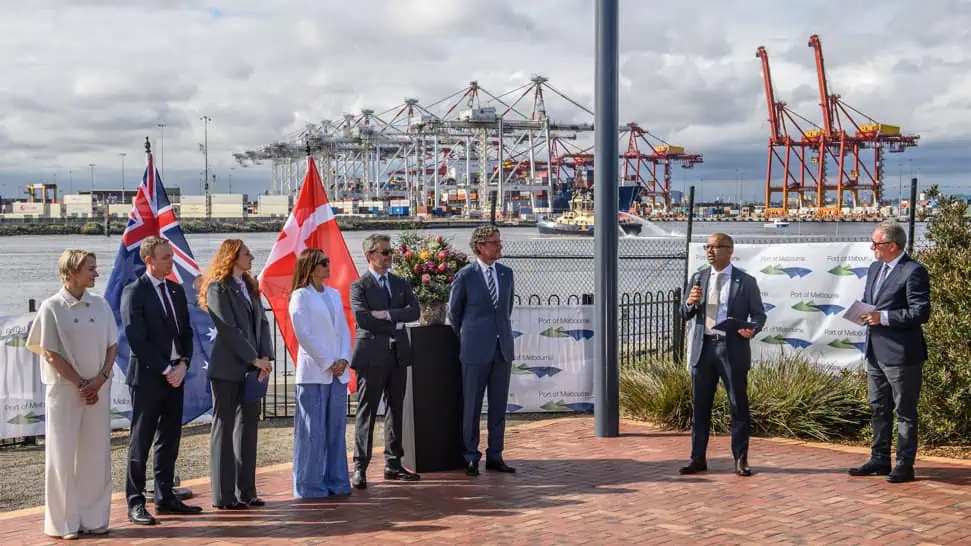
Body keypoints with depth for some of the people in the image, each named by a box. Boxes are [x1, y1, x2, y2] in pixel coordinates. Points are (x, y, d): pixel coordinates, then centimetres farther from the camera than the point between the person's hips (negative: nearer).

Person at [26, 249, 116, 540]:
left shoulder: (100, 305, 6)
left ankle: (94, 518, 16)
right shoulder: (52, 308, -6)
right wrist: (80, 384, -10)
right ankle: (63, 522, 10)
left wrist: (100, 379, -7)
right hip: (64, 390, -4)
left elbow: (112, 345, 8)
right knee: (62, 454, 2)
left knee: (96, 453, 7)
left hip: (98, 389, 4)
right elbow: (51, 354, -8)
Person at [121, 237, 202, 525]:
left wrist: (183, 365, -2)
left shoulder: (176, 290, 13)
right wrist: (166, 369, -14)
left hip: (174, 377, 7)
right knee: (141, 443, 0)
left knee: (170, 440, 11)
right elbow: (137, 339, -14)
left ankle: (165, 497, 20)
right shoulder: (134, 292, -8)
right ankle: (136, 503, 6)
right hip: (147, 378, -6)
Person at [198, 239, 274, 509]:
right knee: (224, 428, -1)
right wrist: (256, 359, -14)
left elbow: (262, 322, 9)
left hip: (251, 369, 7)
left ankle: (245, 491, 17)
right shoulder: (218, 288, -9)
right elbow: (229, 329, -15)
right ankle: (223, 495, 5)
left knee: (248, 425, 9)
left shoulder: (249, 286, 15)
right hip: (227, 369, -7)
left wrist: (265, 357, -4)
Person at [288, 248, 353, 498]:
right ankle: (310, 485, 6)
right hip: (313, 373, -6)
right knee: (313, 430, -2)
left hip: (338, 372, 6)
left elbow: (343, 329, 12)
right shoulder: (300, 296, -4)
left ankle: (335, 481, 18)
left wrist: (344, 360, -3)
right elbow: (304, 334, -10)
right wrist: (328, 363, -11)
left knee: (336, 428, 10)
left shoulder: (334, 295, 15)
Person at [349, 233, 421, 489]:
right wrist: (395, 324, -10)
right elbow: (363, 319, -17)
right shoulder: (359, 286, -4)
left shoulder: (400, 283, 14)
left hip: (397, 355, 6)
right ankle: (360, 468, 2)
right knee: (366, 413, -2)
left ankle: (393, 464, 19)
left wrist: (387, 314, -13)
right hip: (372, 356, -6)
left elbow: (415, 311, 0)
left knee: (396, 410, 10)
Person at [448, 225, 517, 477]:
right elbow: (454, 312, 5)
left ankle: (495, 456, 17)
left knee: (499, 405, 8)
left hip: (502, 348, 4)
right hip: (476, 351, -4)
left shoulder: (506, 273, 8)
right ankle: (471, 457, 12)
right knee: (472, 406, 2)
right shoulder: (465, 276, -6)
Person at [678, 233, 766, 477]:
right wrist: (690, 302, -13)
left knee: (739, 406, 2)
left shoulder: (746, 282, 0)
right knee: (700, 405, 7)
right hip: (703, 348, 3)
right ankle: (698, 458, 15)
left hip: (733, 349, -3)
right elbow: (685, 315, 10)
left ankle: (741, 459, 12)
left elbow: (759, 314, 2)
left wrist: (752, 328, -20)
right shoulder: (698, 278, 10)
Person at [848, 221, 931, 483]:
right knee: (878, 408, 16)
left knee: (905, 411, 3)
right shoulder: (876, 268, 12)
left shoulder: (913, 272, -14)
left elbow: (921, 312, -20)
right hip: (876, 351, 9)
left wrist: (883, 317, -22)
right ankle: (880, 459, 26)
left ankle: (904, 466, 10)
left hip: (901, 353, -9)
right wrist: (864, 313, 1)